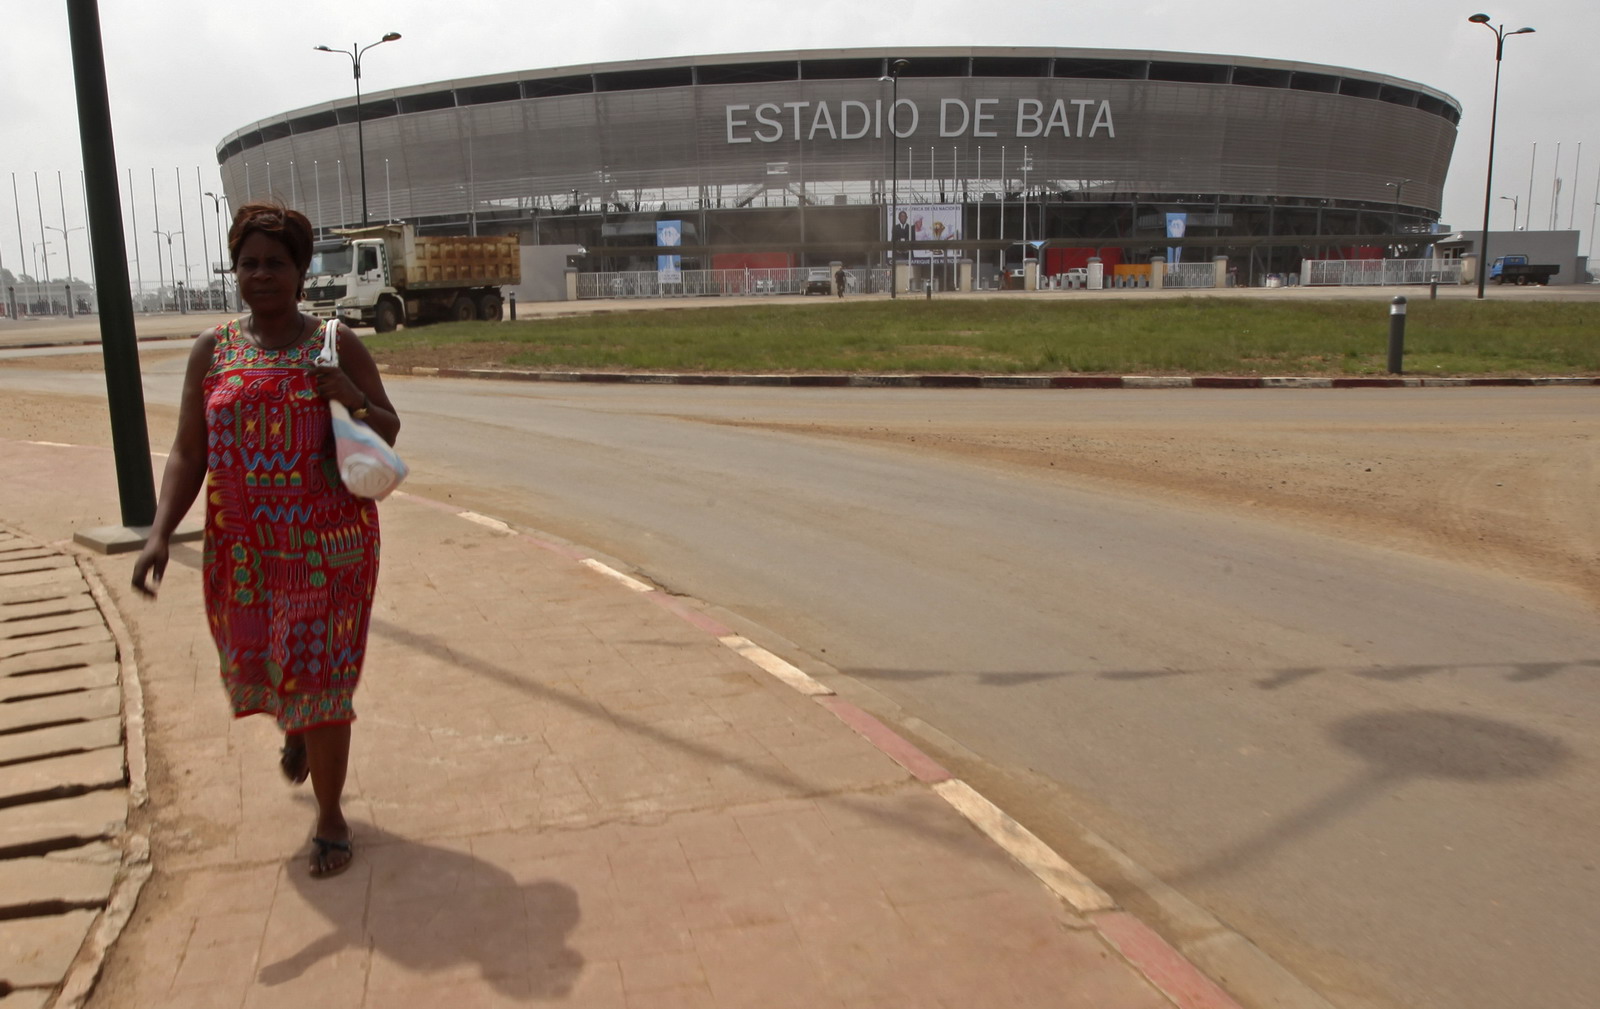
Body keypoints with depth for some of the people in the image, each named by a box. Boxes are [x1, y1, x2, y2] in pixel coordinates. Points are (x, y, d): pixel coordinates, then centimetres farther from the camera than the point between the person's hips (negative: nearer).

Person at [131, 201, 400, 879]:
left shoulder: (337, 344, -2)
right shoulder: (212, 351, 3)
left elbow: (389, 434, 3)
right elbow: (187, 454, 1)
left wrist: (354, 399, -18)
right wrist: (160, 535, -12)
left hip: (330, 544, -3)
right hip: (242, 546, 3)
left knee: (320, 674, -1)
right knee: (257, 664, 18)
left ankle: (330, 818, 15)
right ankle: (298, 728, 54)